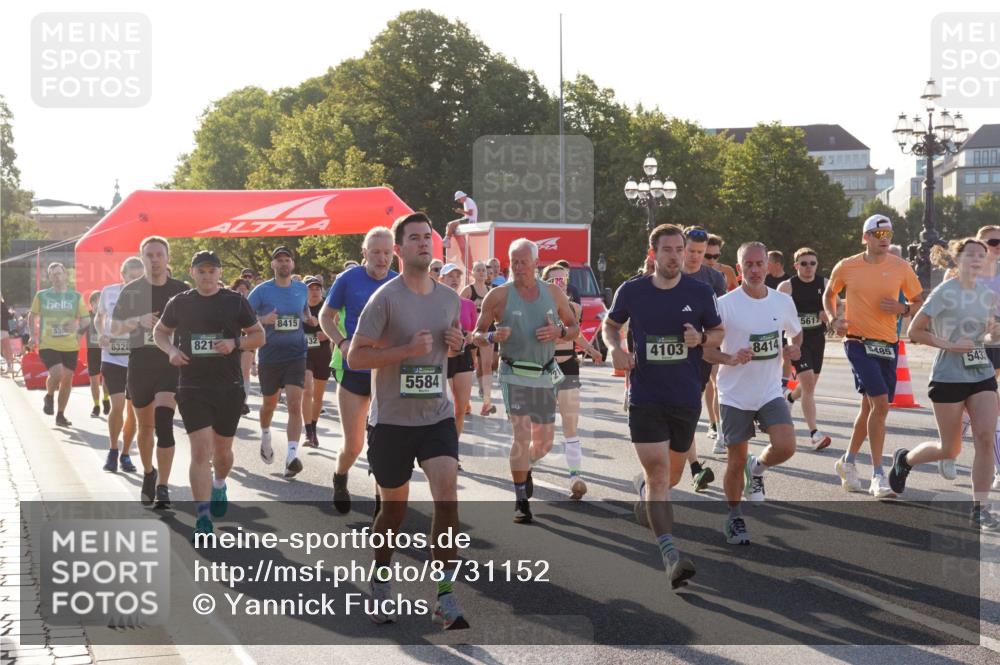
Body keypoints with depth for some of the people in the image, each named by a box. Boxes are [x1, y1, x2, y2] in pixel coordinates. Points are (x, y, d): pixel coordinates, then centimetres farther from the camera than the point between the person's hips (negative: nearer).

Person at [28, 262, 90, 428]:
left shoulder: (76, 297, 3)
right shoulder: (41, 295, 3)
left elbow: (86, 320, 6)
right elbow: (32, 316, 15)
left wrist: (79, 328, -15)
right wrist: (33, 336, 3)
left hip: (70, 346, 2)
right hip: (48, 345, -2)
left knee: (67, 379, 8)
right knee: (57, 373, -22)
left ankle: (60, 415, 25)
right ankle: (49, 397, 12)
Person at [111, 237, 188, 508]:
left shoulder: (181, 290, 2)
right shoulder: (131, 290, 4)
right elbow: (114, 329, 3)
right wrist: (139, 321, -14)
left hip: (171, 364, -2)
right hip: (139, 365, 2)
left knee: (163, 422, -17)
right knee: (145, 426, 13)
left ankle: (162, 487, -16)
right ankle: (148, 473, 38)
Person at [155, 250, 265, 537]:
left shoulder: (235, 301, 1)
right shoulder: (180, 303, 3)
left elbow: (259, 335, 6)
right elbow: (160, 331, 17)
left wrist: (235, 343, -13)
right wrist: (171, 350, -4)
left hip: (229, 387, 1)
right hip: (192, 387, -1)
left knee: (222, 450, 14)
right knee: (200, 449, -11)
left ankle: (219, 485, 47)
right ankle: (203, 519, -10)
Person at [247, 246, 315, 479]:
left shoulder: (302, 289, 6)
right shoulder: (262, 290, -4)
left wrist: (309, 319, 3)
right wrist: (263, 320, -21)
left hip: (296, 355, 1)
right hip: (269, 356, -1)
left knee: (295, 405, -14)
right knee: (269, 404, 16)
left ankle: (292, 456, -19)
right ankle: (265, 437, 47)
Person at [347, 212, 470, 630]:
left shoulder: (449, 298, 6)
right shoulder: (386, 298, -10)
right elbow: (355, 357, -11)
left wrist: (457, 343, 1)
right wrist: (407, 350, -22)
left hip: (437, 415, 3)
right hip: (392, 419, -3)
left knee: (447, 495, -13)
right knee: (394, 508, 9)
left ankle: (445, 599, -9)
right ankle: (380, 584, 33)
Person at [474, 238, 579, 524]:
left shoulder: (554, 293, 6)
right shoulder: (499, 295, -3)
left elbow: (575, 328, 14)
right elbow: (477, 334, 1)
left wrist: (559, 331, -9)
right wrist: (492, 336, -21)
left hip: (545, 376, 4)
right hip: (515, 374, -4)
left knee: (544, 441, 10)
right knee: (522, 435, -14)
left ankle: (524, 467, 44)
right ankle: (521, 501, -3)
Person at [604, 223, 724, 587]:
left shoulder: (700, 292, -2)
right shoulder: (631, 291, -3)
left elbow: (718, 333, 10)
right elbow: (610, 324, 14)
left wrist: (701, 339, -12)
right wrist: (615, 348, -7)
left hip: (686, 398, 2)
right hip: (644, 397, -2)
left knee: (672, 474, 17)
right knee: (658, 474, -14)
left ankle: (643, 487, 52)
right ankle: (671, 556, -16)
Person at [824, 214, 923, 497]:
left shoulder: (901, 268, 2)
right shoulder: (846, 267, -1)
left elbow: (919, 302, 10)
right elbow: (829, 295, 16)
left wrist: (903, 308, -11)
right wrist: (834, 319, 0)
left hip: (887, 345, 3)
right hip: (858, 343, -3)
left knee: (869, 406, 13)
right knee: (880, 404, -16)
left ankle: (848, 462, 33)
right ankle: (878, 474, -9)